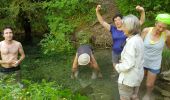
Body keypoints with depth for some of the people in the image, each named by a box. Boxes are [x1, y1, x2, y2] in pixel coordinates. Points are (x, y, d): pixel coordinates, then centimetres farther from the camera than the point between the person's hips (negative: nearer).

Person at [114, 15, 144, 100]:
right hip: (137, 75, 8)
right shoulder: (139, 39, 0)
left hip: (128, 78, -8)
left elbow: (128, 65, -27)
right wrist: (123, 61, 6)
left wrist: (117, 67, -10)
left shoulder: (131, 42, -27)